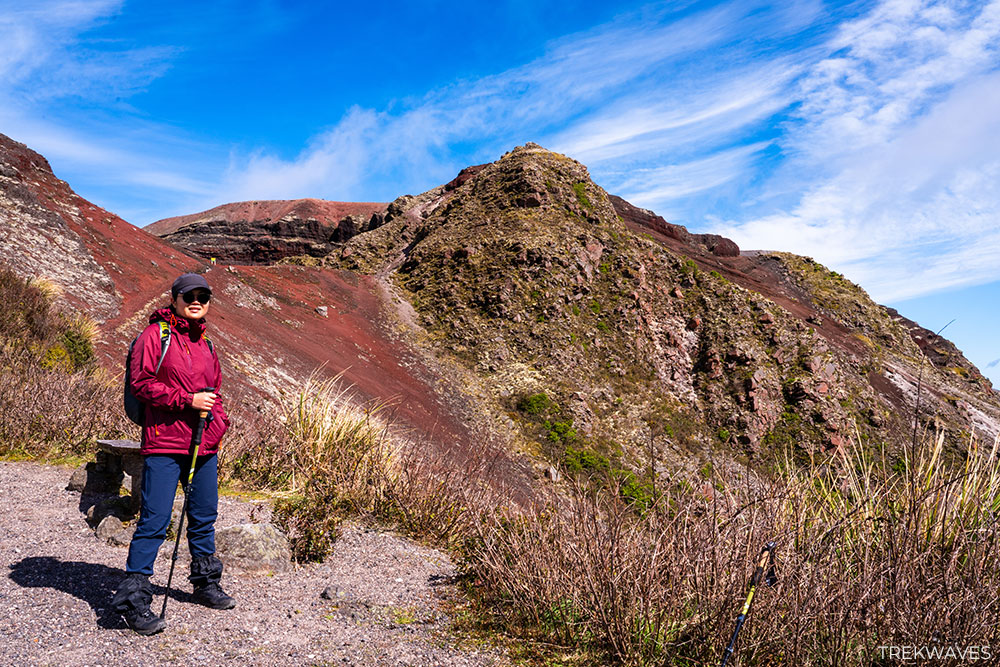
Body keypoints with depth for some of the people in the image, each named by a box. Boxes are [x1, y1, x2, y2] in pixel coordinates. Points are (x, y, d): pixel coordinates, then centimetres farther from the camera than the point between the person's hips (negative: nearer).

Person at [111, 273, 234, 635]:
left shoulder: (205, 345, 16)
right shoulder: (154, 335, -4)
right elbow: (141, 383, -11)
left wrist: (218, 421, 5)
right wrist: (187, 400, -17)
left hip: (204, 447, 7)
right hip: (163, 445, -7)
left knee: (204, 517, 16)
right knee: (154, 521, -7)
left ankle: (206, 585, 32)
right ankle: (133, 599, 3)